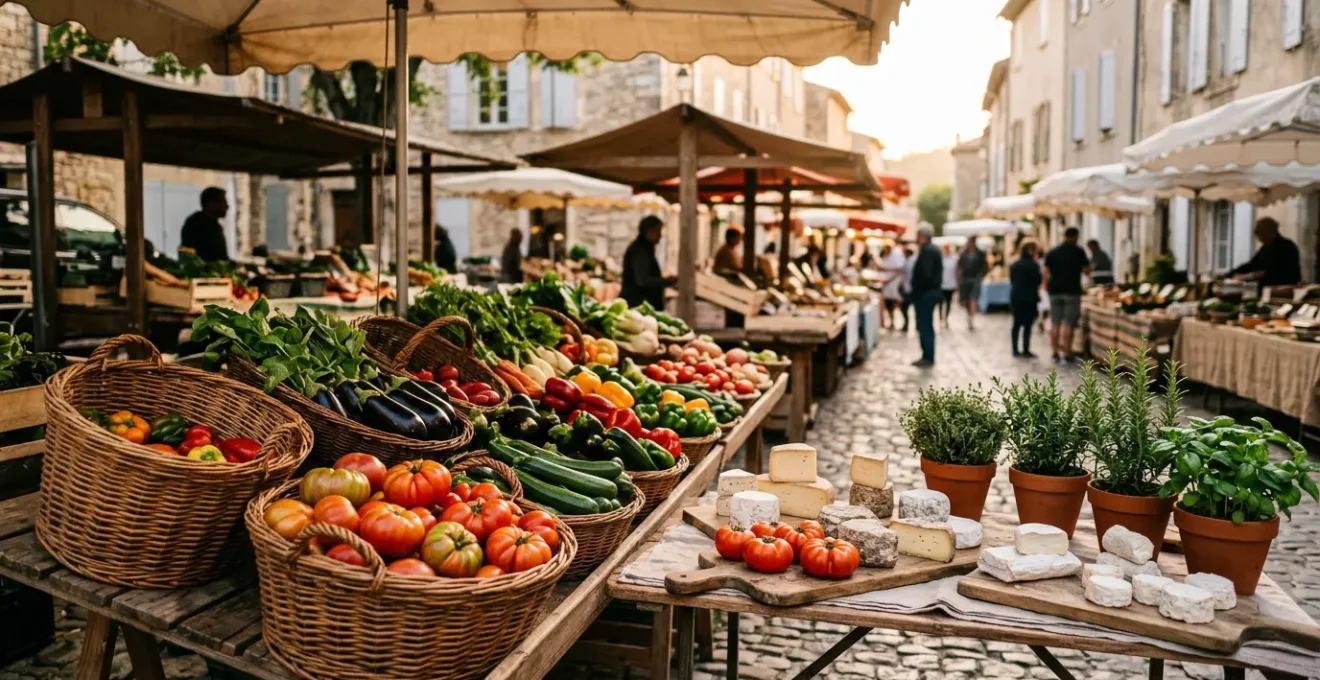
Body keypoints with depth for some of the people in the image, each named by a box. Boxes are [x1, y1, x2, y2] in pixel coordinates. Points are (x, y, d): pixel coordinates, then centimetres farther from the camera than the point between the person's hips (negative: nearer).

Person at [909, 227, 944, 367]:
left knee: (924, 326, -6)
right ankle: (927, 356, 20)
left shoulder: (927, 250, -16)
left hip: (925, 293, -10)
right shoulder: (932, 249, 16)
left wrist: (916, 292, -17)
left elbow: (925, 274, -23)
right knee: (926, 326, 14)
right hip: (931, 292, 10)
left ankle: (928, 358, -2)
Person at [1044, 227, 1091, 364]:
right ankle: (1066, 355, -5)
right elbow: (1087, 270, 2)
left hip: (1055, 291, 4)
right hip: (1072, 291, -4)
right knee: (1068, 325, -4)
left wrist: (1047, 287, 14)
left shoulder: (1052, 252, 7)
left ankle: (1056, 353, 10)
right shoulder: (1078, 251, -4)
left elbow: (1046, 274, 6)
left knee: (1055, 324, 7)